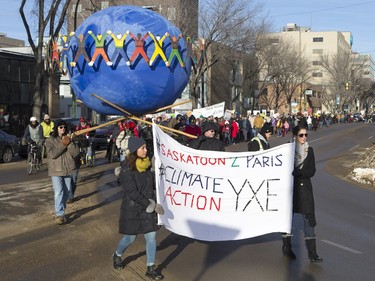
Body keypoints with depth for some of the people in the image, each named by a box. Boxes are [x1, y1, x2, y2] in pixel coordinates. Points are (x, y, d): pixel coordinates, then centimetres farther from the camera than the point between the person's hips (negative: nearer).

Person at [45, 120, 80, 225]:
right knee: (58, 193, -13)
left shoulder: (69, 139, 10)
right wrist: (63, 144, -15)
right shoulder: (50, 140, 0)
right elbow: (52, 154, -15)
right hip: (56, 170, -4)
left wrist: (70, 143, -13)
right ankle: (59, 214, -11)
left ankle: (61, 209, 28)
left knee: (67, 193, 10)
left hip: (68, 170, 4)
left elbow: (76, 153, -1)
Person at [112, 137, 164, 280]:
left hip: (148, 208, 5)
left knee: (151, 237, 4)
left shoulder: (146, 166, 1)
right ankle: (117, 255, 41)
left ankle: (150, 269, 16)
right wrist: (152, 205, -22)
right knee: (130, 238, 10)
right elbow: (132, 193, -23)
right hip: (133, 209, -5)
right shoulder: (127, 170, -19)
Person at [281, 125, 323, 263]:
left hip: (304, 188, 2)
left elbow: (311, 171, -2)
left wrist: (296, 172, -17)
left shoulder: (309, 150, 5)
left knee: (309, 218, -4)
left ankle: (312, 252, -2)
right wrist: (302, 172, -15)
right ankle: (286, 247, 23)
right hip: (290, 187, -2)